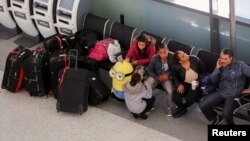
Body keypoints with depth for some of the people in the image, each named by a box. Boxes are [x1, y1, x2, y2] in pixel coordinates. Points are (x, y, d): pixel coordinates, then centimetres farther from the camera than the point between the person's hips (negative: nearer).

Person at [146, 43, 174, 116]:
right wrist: (158, 77, -18)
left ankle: (170, 108, -1)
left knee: (171, 91, -27)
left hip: (166, 77, -1)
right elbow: (149, 70, -5)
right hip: (155, 76, 1)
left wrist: (168, 75, -23)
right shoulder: (154, 58, -16)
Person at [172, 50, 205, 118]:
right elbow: (174, 76, 8)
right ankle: (182, 108, 12)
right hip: (184, 84, 1)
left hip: (195, 84, -1)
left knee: (189, 100, -25)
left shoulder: (195, 60, -15)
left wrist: (199, 81, -15)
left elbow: (203, 71, -3)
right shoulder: (176, 67, -13)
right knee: (176, 98, -24)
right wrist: (179, 84, -9)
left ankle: (181, 108, 13)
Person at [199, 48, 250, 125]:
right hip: (221, 92, 5)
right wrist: (217, 68, -11)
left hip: (233, 95, -5)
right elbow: (213, 80, 5)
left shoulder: (240, 65, -13)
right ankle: (217, 117, 18)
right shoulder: (221, 65, 3)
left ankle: (231, 123, 7)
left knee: (226, 114, -30)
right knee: (202, 105, -9)